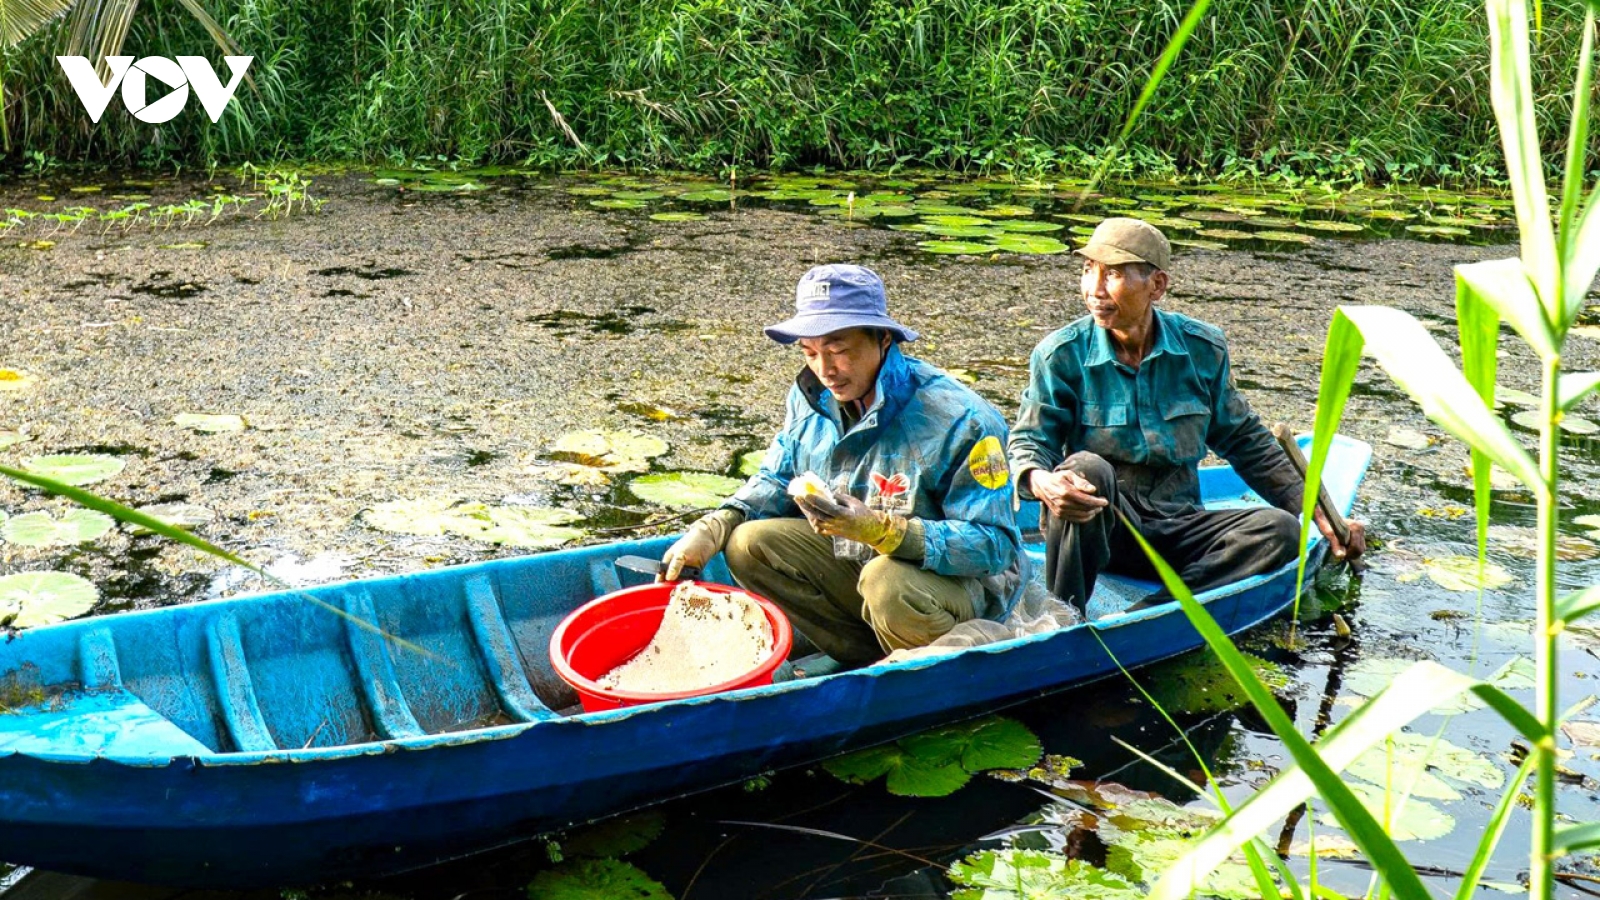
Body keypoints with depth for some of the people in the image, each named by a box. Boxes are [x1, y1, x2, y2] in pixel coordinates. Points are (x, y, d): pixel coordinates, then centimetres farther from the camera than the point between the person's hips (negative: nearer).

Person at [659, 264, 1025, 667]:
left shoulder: (961, 420, -26)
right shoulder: (812, 397, -4)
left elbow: (993, 545, -27)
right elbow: (777, 482, 11)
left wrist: (880, 530, -40)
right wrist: (712, 529, -9)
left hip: (963, 581, -7)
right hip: (857, 560, 7)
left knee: (888, 580, -38)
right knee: (750, 544, -8)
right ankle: (876, 664, -6)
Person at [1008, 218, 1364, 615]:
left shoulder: (1202, 349, 2)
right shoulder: (1061, 355, -6)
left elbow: (1246, 442, 13)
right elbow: (1028, 441, -8)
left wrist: (1320, 512, 8)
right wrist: (1040, 482, -33)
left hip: (1175, 531, 4)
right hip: (1099, 529, -3)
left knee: (1280, 529, -20)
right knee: (1086, 467, -34)